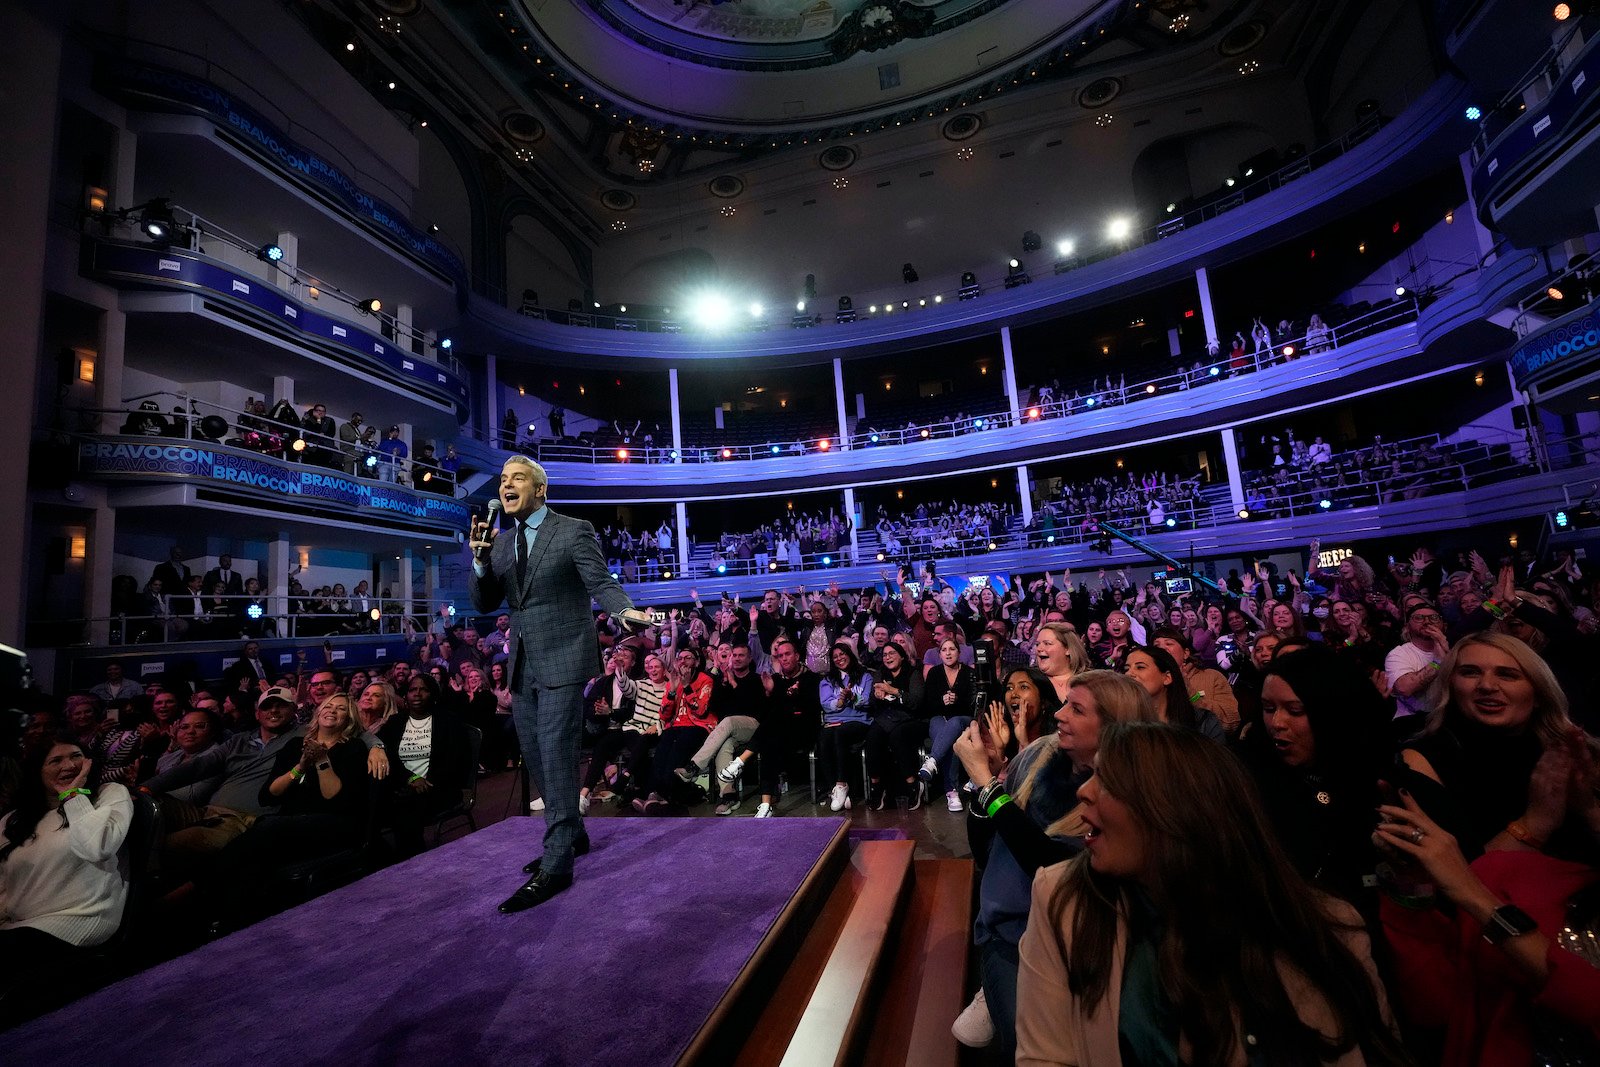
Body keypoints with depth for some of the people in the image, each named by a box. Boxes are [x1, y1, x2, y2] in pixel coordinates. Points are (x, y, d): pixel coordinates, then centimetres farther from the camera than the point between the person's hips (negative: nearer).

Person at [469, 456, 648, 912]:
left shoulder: (574, 531, -8)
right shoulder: (501, 542, 11)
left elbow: (601, 584, -13)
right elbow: (485, 604, 8)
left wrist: (626, 610, -34)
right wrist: (481, 561, -10)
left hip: (562, 661, -7)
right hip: (523, 666, 7)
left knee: (556, 758, -7)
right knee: (535, 759, 16)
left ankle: (556, 866, 4)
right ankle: (570, 834, 34)